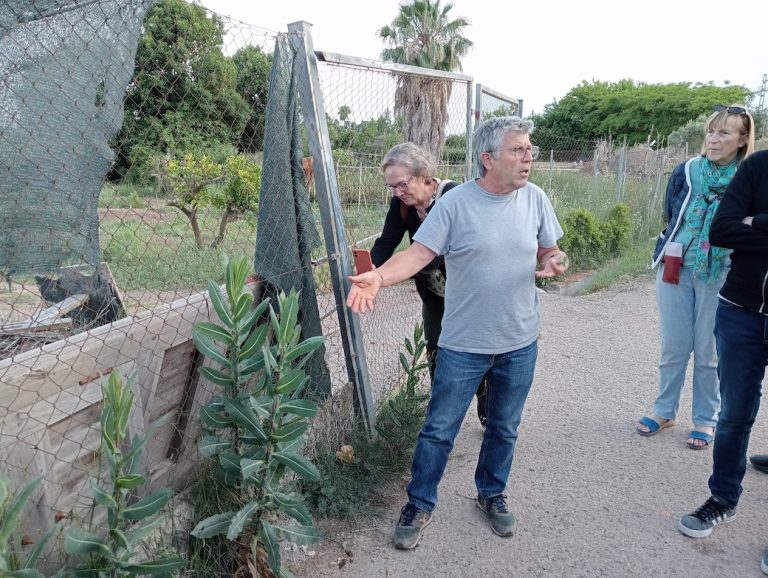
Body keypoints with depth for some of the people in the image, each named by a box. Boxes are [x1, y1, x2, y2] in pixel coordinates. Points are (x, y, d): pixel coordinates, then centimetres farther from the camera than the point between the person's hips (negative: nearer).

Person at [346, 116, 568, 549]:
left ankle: (492, 494, 43)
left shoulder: (535, 199, 0)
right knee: (439, 430, 7)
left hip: (521, 343, 4)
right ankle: (420, 505, 28)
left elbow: (549, 251, 10)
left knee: (505, 428, 19)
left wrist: (554, 262, -14)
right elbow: (419, 253, -17)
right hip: (464, 345, -3)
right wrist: (379, 276, -34)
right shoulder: (456, 203, -12)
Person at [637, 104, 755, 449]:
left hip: (719, 277, -1)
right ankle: (664, 411, 27)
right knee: (673, 348, 10)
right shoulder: (687, 171, 1)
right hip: (675, 270, 2)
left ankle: (705, 420, 24)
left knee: (709, 352, 7)